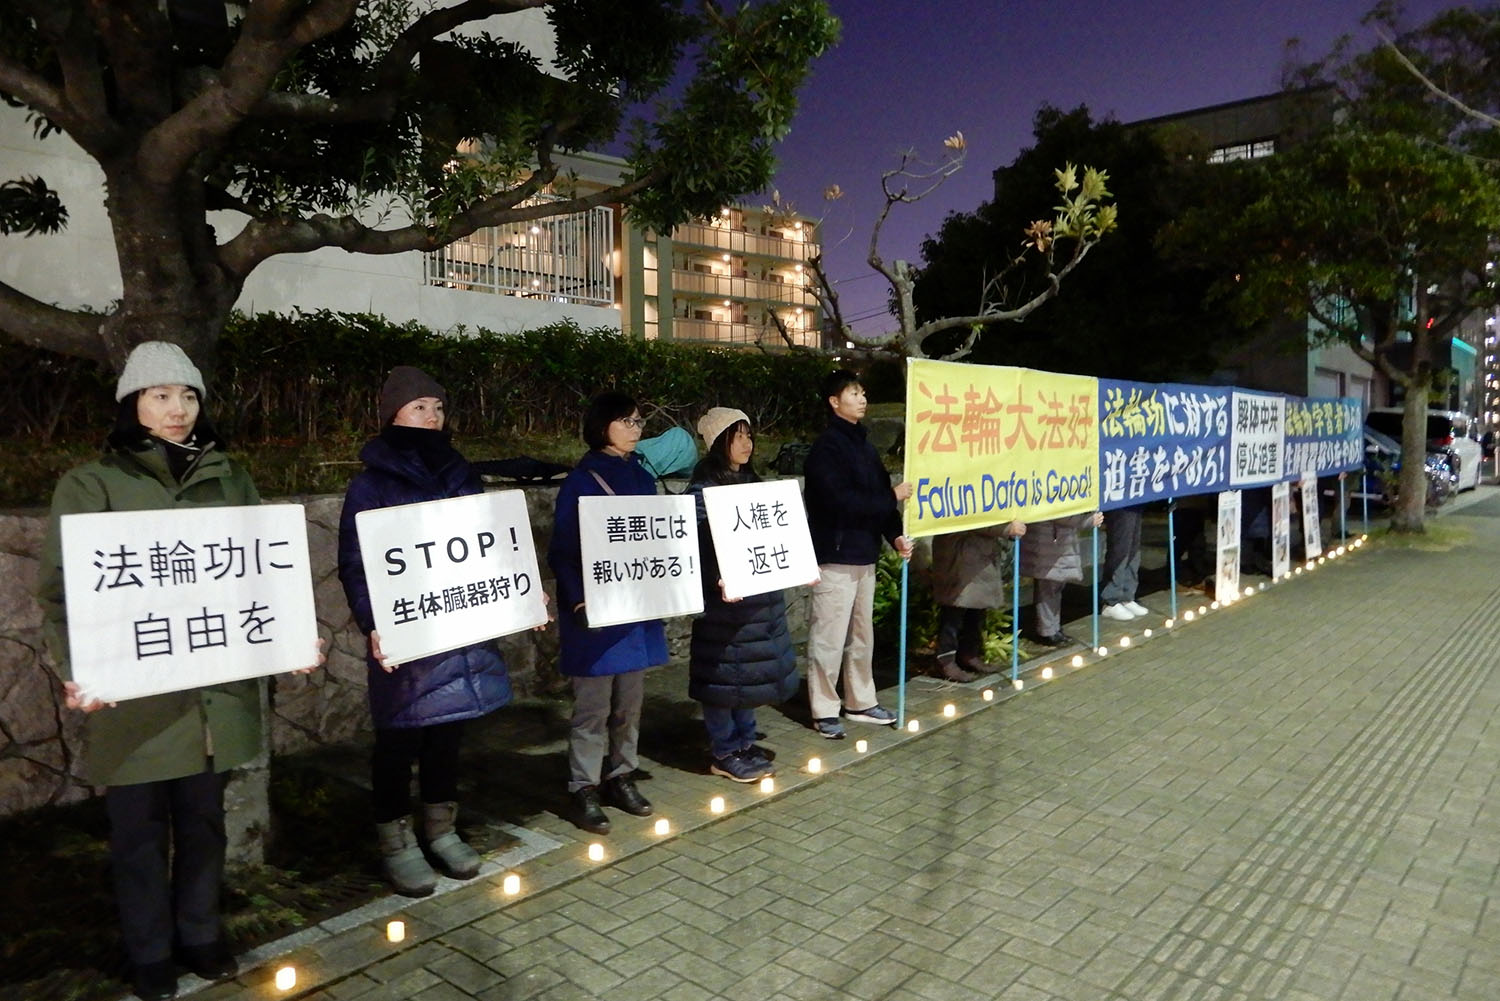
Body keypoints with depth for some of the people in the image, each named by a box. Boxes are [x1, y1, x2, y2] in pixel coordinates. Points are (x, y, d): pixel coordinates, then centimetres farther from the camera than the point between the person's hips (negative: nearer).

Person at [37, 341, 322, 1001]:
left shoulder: (228, 478, 8)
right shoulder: (91, 485, -2)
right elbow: (62, 589, -8)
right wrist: (76, 671, -23)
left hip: (216, 687, 3)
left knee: (204, 822, 16)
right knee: (141, 831, 12)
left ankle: (200, 934, 35)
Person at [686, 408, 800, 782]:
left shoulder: (754, 482, 14)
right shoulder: (704, 488, -10)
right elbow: (700, 543, -20)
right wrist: (718, 581, -33)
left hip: (762, 593, 8)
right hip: (725, 596, -8)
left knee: (752, 668, 14)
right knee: (725, 671, 0)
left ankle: (745, 743, 27)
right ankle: (725, 753, 12)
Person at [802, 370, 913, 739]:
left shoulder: (863, 445, 14)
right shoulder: (827, 447, -11)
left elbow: (880, 494, 12)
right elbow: (840, 501, -21)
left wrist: (896, 535, -2)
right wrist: (892, 497, -12)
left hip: (864, 556, 9)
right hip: (835, 556, -9)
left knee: (862, 635, 17)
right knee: (829, 638, -2)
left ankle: (861, 702, 29)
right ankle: (824, 711, 9)